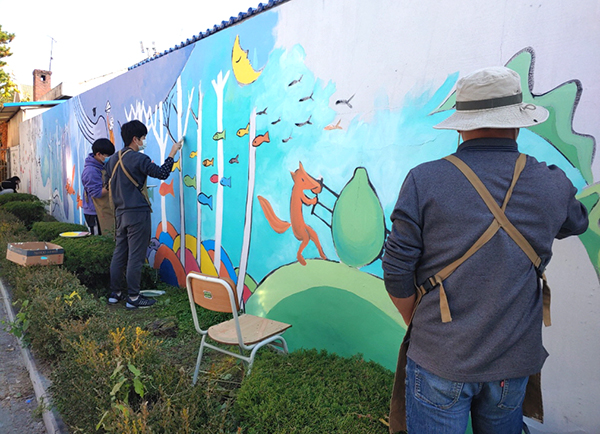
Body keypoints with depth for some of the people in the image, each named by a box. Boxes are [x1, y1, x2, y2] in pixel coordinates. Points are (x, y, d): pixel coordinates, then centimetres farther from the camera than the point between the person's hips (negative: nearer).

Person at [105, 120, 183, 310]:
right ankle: (133, 298, 4)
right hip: (138, 213, -8)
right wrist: (172, 154, -4)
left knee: (119, 254, 14)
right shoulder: (138, 159, -14)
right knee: (135, 256, -2)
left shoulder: (113, 159, 11)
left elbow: (109, 185, 18)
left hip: (121, 213, 8)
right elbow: (162, 173, -15)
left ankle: (115, 293, 23)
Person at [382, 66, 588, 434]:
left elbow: (397, 270, -12)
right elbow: (576, 223, 21)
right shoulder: (552, 186, -3)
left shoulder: (425, 181, -13)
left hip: (439, 364, -3)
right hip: (513, 364, 4)